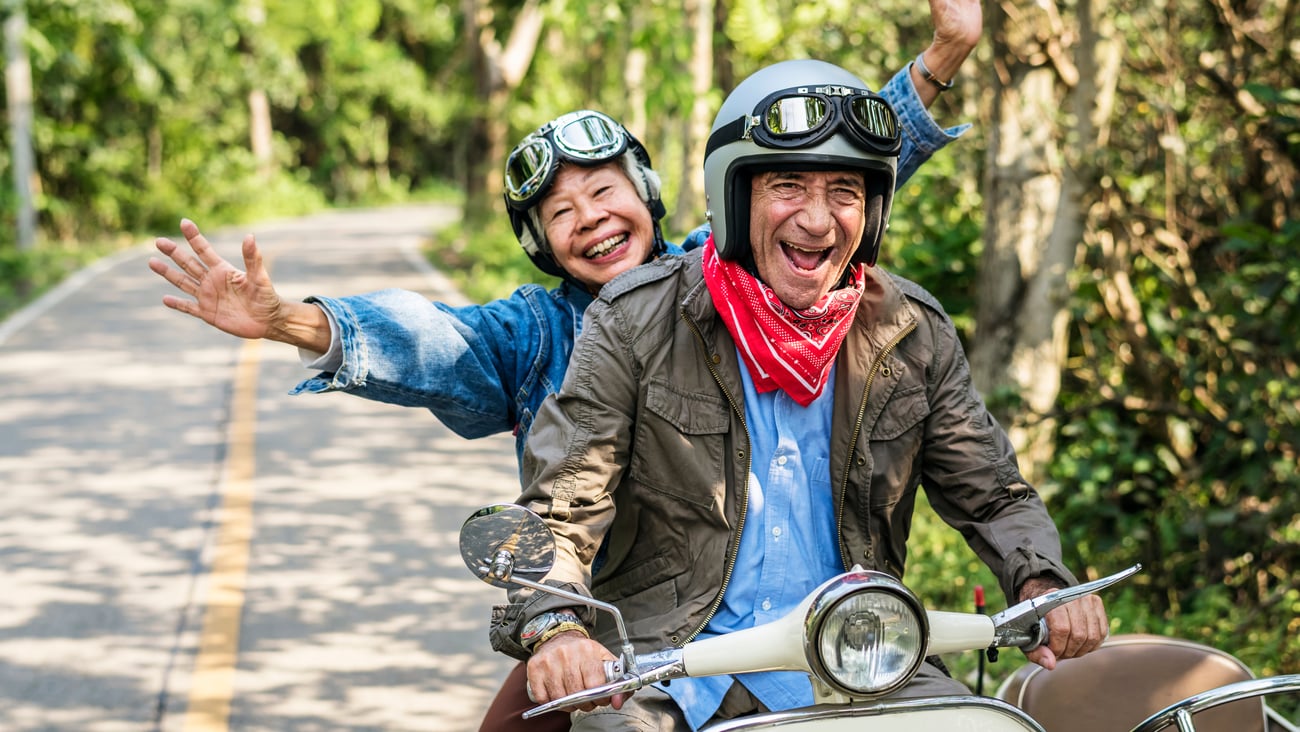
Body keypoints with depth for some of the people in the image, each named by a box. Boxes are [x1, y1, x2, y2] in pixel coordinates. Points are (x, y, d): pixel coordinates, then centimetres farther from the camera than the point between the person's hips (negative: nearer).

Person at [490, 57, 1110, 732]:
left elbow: (995, 497, 12)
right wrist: (557, 627, -29)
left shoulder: (915, 335, 5)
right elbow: (558, 509, -8)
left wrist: (1042, 586, -10)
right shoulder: (635, 323, -4)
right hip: (675, 664, -3)